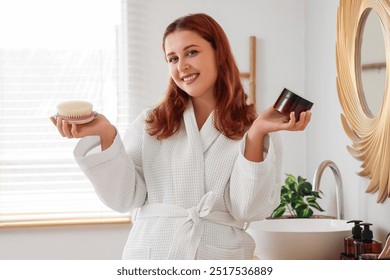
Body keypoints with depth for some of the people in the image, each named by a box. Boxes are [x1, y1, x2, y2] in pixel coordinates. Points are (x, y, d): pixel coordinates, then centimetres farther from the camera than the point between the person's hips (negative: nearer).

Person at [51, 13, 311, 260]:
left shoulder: (253, 129, 3)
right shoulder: (150, 124, 7)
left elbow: (248, 210, -7)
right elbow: (125, 198, -1)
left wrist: (256, 136, -16)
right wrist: (106, 136, -13)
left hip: (219, 257, -1)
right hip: (150, 256, 1)